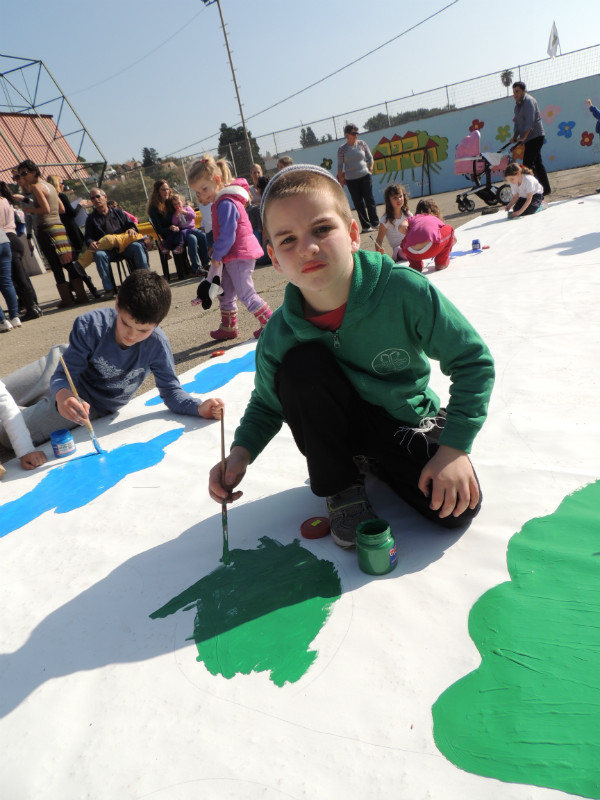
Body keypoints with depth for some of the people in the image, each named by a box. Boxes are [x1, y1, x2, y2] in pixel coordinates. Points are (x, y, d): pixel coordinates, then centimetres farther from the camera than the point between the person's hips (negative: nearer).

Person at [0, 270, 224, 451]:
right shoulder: (90, 325, -33)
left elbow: (171, 391, -22)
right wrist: (62, 396, -53)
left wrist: (199, 408, -43)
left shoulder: (157, 345, -33)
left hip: (91, 405, -1)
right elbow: (62, 376, -29)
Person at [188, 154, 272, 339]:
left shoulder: (225, 203, -19)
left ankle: (269, 323, 3)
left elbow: (227, 236, -24)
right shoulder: (221, 201, 14)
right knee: (224, 292, 17)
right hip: (233, 256, 11)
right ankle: (228, 327, 29)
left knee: (245, 293, -7)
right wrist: (217, 253, 9)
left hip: (239, 255, -11)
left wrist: (216, 256, -13)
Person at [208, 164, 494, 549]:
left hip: (407, 421, -1)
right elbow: (267, 405, -2)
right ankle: (342, 487, -7)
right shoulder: (280, 335, -21)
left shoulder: (403, 290, -28)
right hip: (342, 425, 1)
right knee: (300, 364, -29)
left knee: (456, 509, -22)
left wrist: (455, 447, -23)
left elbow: (473, 360, -17)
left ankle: (378, 462, 11)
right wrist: (241, 452, -22)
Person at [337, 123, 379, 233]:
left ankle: (375, 223, 11)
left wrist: (370, 168, 5)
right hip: (351, 180, -1)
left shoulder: (362, 144, 4)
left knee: (369, 200, 0)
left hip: (365, 176, 1)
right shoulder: (342, 149, -2)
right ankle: (366, 226, 6)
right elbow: (340, 165, 4)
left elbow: (370, 157, 13)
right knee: (358, 203, 1)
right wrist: (340, 179, 1)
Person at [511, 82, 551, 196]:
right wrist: (515, 137, 1)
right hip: (529, 139, 10)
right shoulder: (517, 104, 16)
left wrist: (524, 137, -26)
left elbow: (530, 121, -21)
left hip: (535, 136, -9)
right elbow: (517, 122, 15)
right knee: (537, 162, 12)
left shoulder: (529, 101, -12)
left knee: (528, 163, -15)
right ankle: (546, 188, 18)